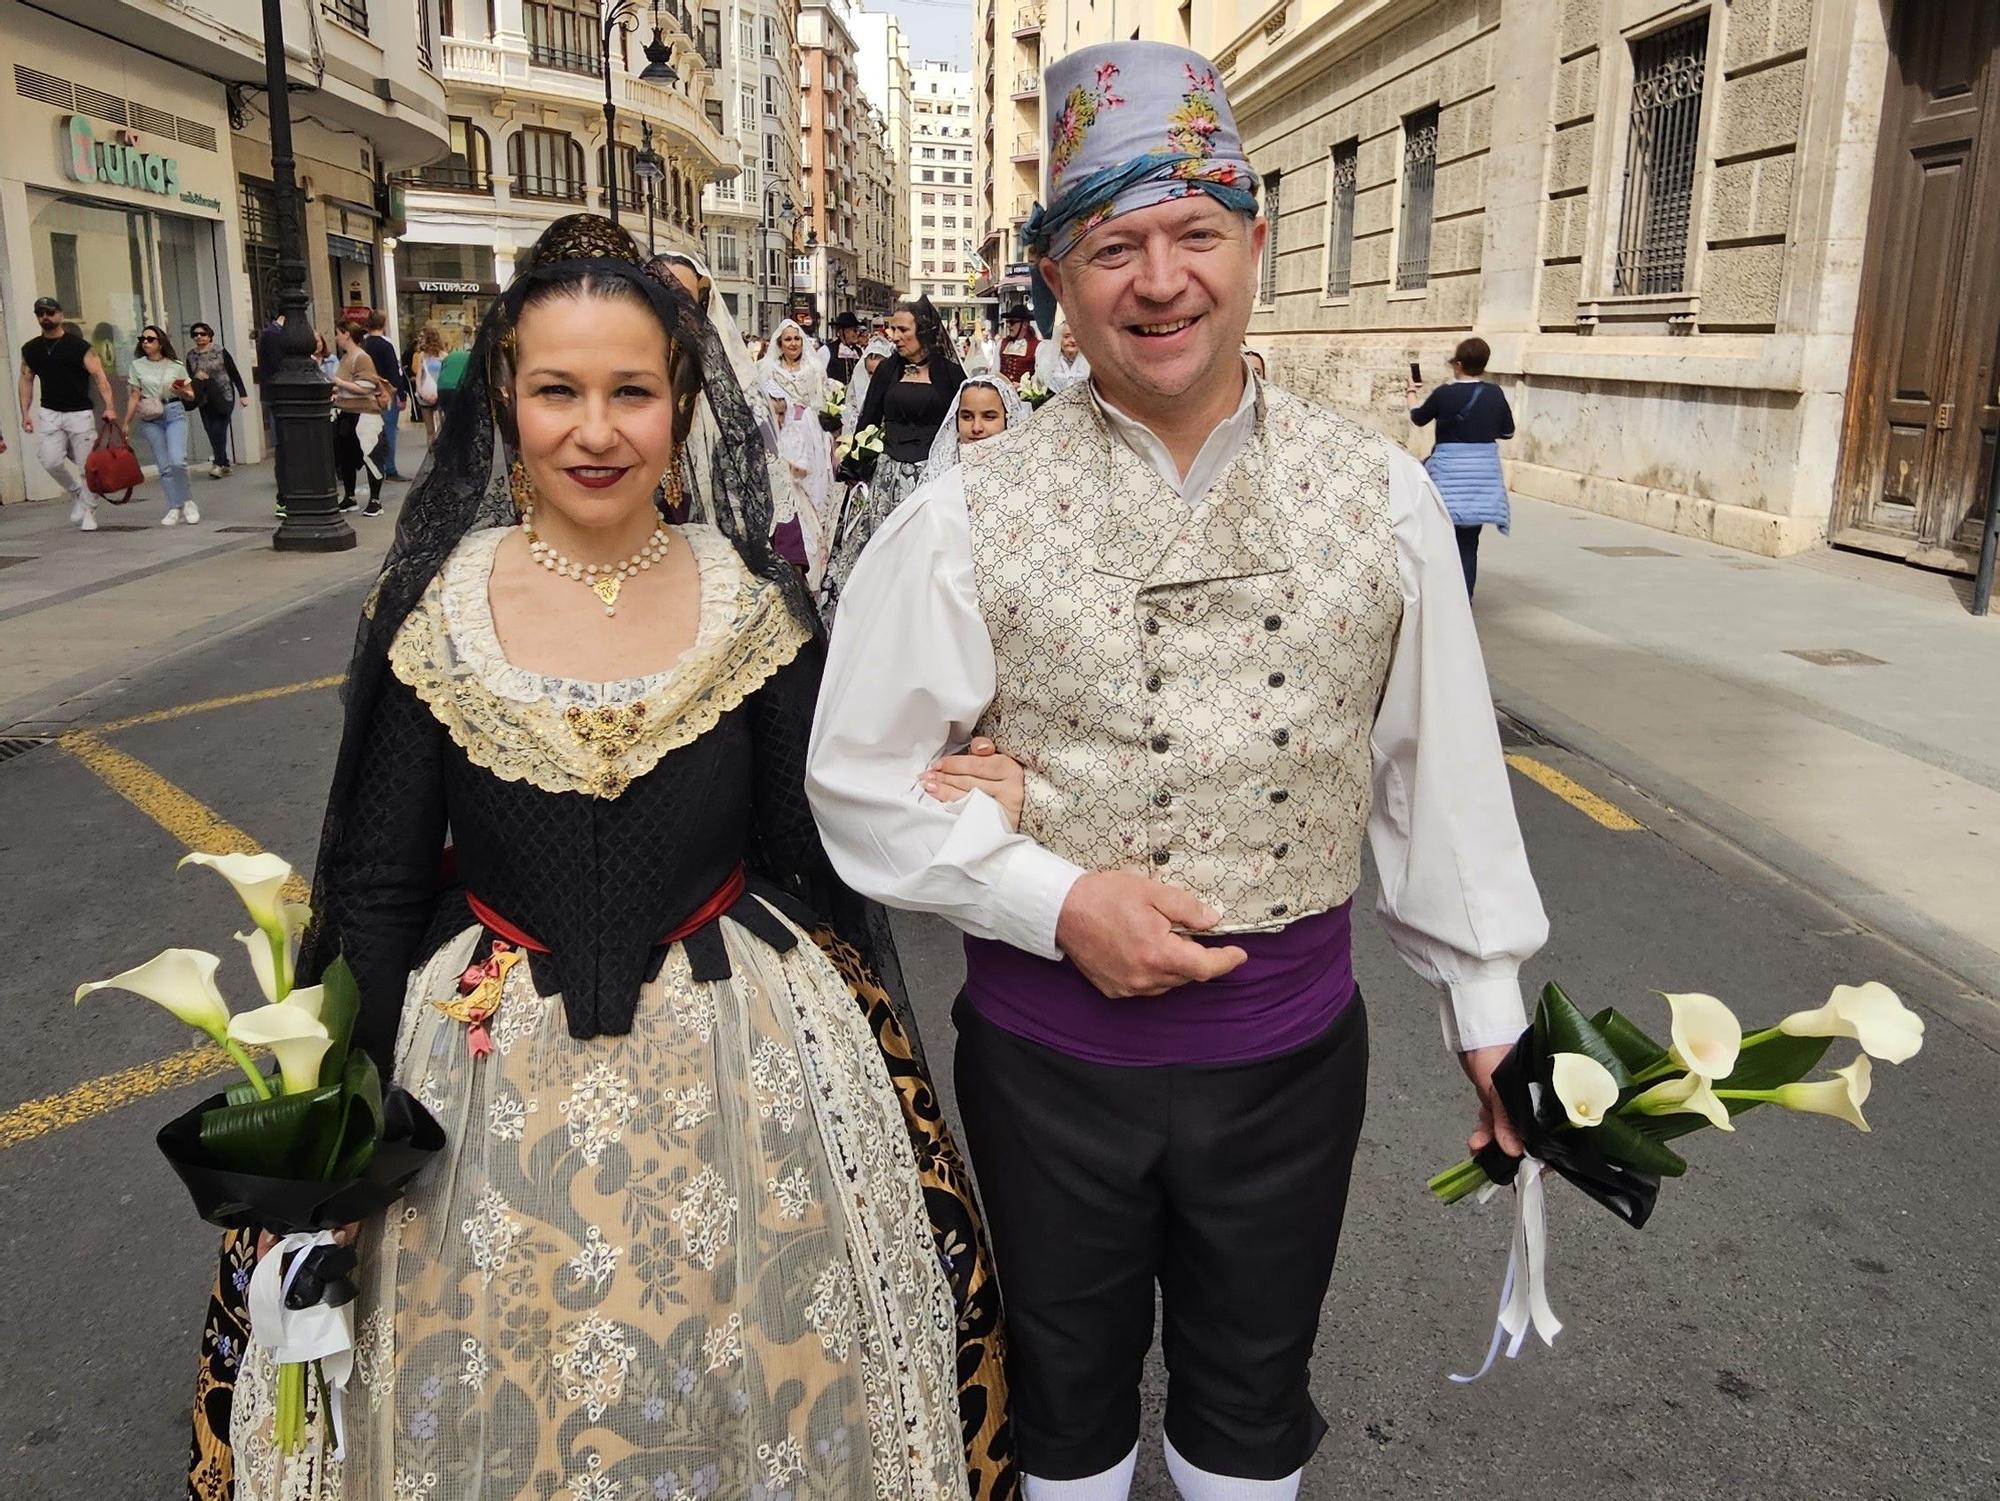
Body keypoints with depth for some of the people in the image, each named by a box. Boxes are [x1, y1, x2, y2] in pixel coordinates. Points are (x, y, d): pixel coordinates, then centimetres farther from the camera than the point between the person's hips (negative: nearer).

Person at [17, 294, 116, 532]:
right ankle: (75, 492, 13)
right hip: (49, 413, 3)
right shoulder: (30, 349, 8)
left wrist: (109, 407, -24)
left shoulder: (79, 346, -5)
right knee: (51, 461, -13)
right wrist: (25, 413, 8)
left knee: (87, 466, -2)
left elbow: (99, 376, -11)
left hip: (80, 413, -3)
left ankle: (88, 514, 10)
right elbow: (26, 380, 15)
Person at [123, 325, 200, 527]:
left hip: (174, 413, -1)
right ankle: (175, 508, 7)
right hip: (150, 419, 1)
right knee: (164, 466, 0)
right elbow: (134, 397, 8)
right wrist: (126, 423, 4)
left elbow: (191, 394, 11)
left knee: (177, 461, -17)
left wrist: (182, 391, -11)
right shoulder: (137, 366, 6)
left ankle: (187, 502, 3)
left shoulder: (175, 365, 5)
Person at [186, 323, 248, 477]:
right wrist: (196, 375, -10)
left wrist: (243, 393, -1)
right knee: (211, 432, 0)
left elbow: (234, 373, 2)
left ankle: (219, 463, -12)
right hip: (205, 401, 4)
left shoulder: (220, 352, -1)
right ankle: (224, 464, 6)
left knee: (219, 430, -13)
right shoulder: (191, 356, 8)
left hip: (224, 397, -4)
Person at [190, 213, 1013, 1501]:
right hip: (490, 1080, 1)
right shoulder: (434, 609, -6)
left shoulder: (756, 605, -6)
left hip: (741, 1072, 0)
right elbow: (378, 889, -1)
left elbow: (811, 860, -1)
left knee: (742, 1395, 16)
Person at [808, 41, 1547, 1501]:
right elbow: (862, 781, -6)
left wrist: (1491, 1016, 7)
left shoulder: (1384, 497, -5)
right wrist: (1057, 902, -18)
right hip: (1049, 1040, -1)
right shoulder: (967, 515, -12)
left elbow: (1440, 769, 2)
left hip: (1295, 1042, 2)